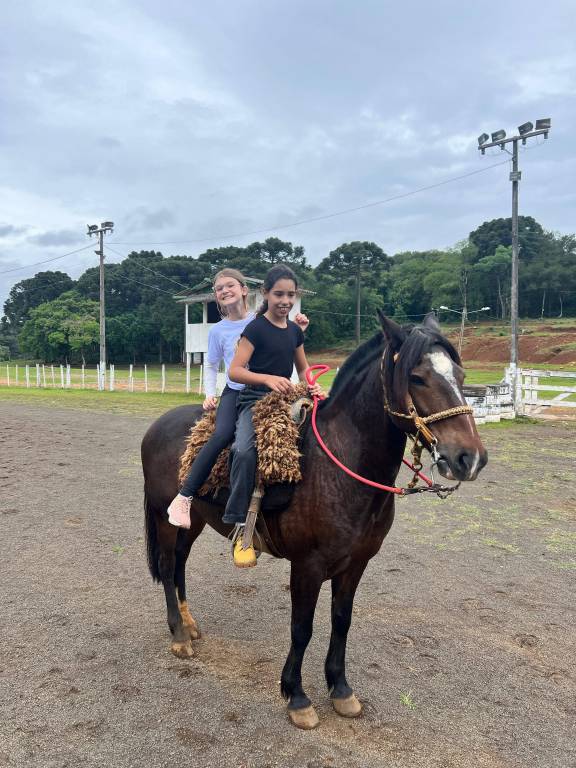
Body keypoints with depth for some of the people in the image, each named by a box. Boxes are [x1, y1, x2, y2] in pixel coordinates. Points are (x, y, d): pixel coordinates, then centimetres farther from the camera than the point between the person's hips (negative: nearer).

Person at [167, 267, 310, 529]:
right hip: (234, 392, -1)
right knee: (222, 435, -29)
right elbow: (211, 366, 16)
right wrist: (209, 394, 2)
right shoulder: (218, 330, 7)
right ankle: (182, 499, -23)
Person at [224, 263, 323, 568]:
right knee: (245, 451, -32)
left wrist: (311, 385, 2)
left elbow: (303, 368, 24)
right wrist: (268, 378, -30)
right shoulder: (256, 328, -6)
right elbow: (234, 371, -14)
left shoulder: (295, 331, 12)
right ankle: (240, 526, -23)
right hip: (254, 400, -6)